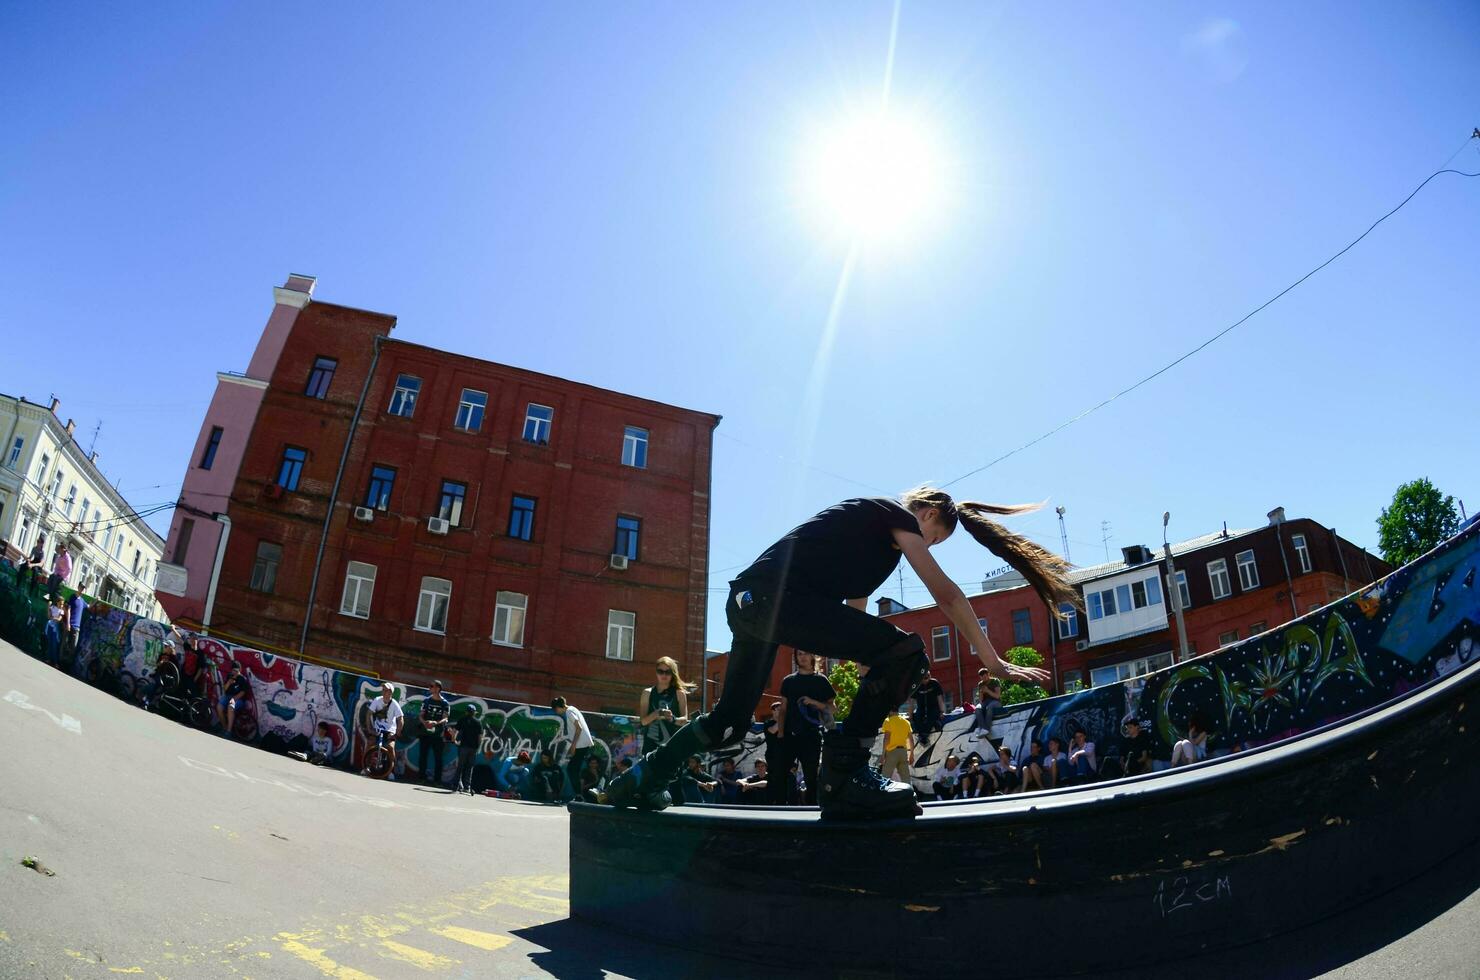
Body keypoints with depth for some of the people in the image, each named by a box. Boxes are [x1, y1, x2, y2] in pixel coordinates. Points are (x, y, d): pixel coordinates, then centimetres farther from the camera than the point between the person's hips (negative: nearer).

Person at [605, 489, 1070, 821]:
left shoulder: (868, 531, 32)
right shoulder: (896, 514, 7)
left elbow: (854, 613, 35)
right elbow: (946, 593, 2)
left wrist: (879, 690, 39)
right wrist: (994, 662, 8)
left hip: (745, 600, 10)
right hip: (775, 595, -10)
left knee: (729, 722, 23)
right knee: (906, 651, -14)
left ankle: (639, 780, 33)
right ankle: (844, 774, -10)